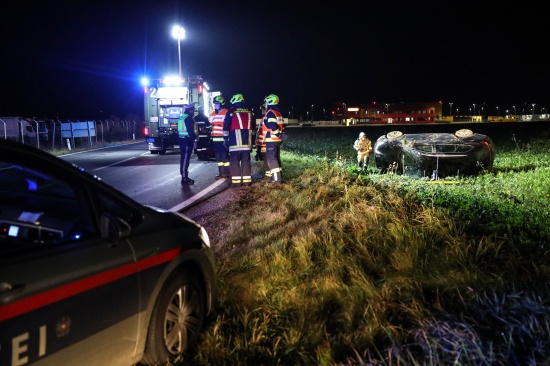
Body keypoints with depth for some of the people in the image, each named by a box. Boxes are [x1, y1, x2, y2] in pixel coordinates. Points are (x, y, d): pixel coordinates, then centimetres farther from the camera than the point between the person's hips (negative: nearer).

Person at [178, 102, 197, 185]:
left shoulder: (182, 117, 17)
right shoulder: (188, 118, -14)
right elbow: (190, 131, -20)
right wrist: (194, 140, -18)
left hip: (182, 139, 10)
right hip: (187, 140, -10)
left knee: (184, 158, 15)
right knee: (185, 159, -9)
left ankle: (184, 176, 22)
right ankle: (184, 178, -9)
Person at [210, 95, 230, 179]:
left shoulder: (226, 113, -6)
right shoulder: (213, 114, 18)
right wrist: (211, 136, 20)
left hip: (223, 138, -7)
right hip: (215, 138, 7)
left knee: (225, 155, -5)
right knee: (218, 156, 9)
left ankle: (227, 172, 1)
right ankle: (221, 172, 15)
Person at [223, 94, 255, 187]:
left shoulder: (231, 111, -2)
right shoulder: (250, 112, 13)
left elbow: (226, 126, -2)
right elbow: (253, 127, 20)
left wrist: (225, 138, 7)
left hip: (235, 140, -4)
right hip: (247, 141, 5)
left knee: (234, 161, -2)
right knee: (246, 161, 9)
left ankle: (236, 181, -6)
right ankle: (246, 181, 9)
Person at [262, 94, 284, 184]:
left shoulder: (270, 113, -14)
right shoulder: (278, 113, 15)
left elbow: (273, 126, -24)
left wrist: (277, 134, -16)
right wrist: (279, 135, 16)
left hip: (271, 140, -9)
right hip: (277, 140, 9)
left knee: (271, 159, -7)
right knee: (276, 158, 14)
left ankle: (276, 179, -10)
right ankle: (279, 177, 17)